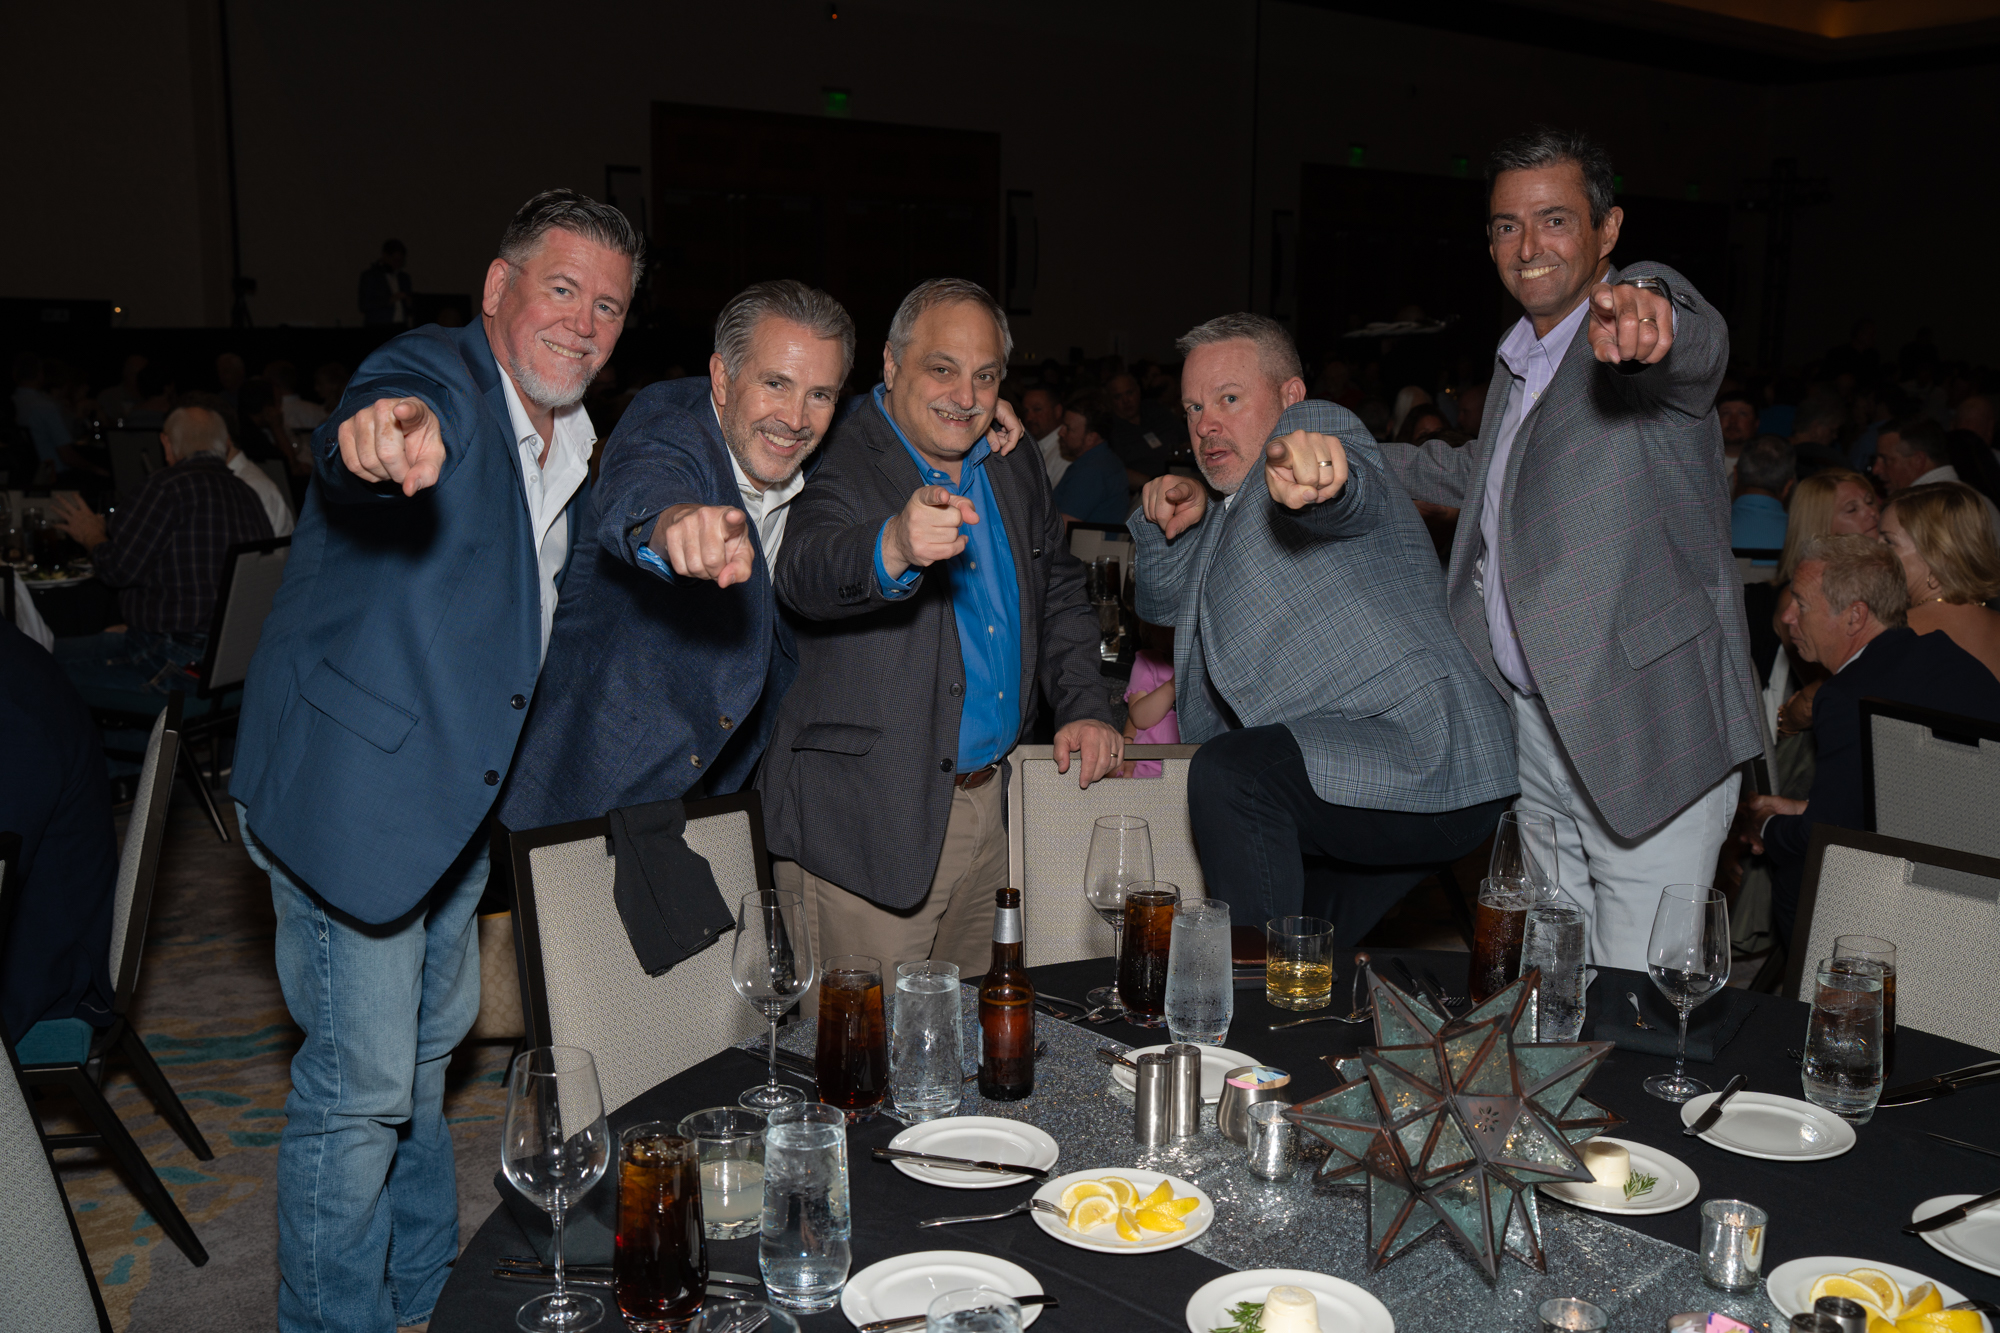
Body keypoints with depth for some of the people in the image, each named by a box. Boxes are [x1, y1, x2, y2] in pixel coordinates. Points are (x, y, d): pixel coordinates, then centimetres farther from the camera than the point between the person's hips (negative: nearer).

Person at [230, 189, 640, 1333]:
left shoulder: (571, 443, 7)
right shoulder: (438, 375, -19)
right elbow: (360, 444, -45)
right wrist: (389, 432, -67)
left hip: (462, 792, 10)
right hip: (354, 784, -9)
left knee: (430, 1045, 24)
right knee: (361, 1086, -2)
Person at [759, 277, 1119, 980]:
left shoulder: (1016, 469, 10)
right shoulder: (838, 466, -12)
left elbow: (1060, 594, 23)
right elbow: (805, 573, -33)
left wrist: (1085, 705, 8)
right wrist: (894, 548, -54)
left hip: (989, 803, 7)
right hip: (870, 824, -6)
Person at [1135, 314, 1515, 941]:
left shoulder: (1317, 424, -5)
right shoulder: (1234, 509, 24)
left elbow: (1351, 500, -29)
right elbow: (1165, 600, 28)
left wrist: (1309, 473, -55)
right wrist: (1168, 524, 6)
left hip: (1424, 751, -11)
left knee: (1230, 773, -32)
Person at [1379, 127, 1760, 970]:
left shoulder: (1640, 302, -10)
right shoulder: (1518, 359, 15)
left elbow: (1697, 346, -36)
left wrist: (1645, 314, -59)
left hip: (1648, 734, -8)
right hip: (1536, 725, 8)